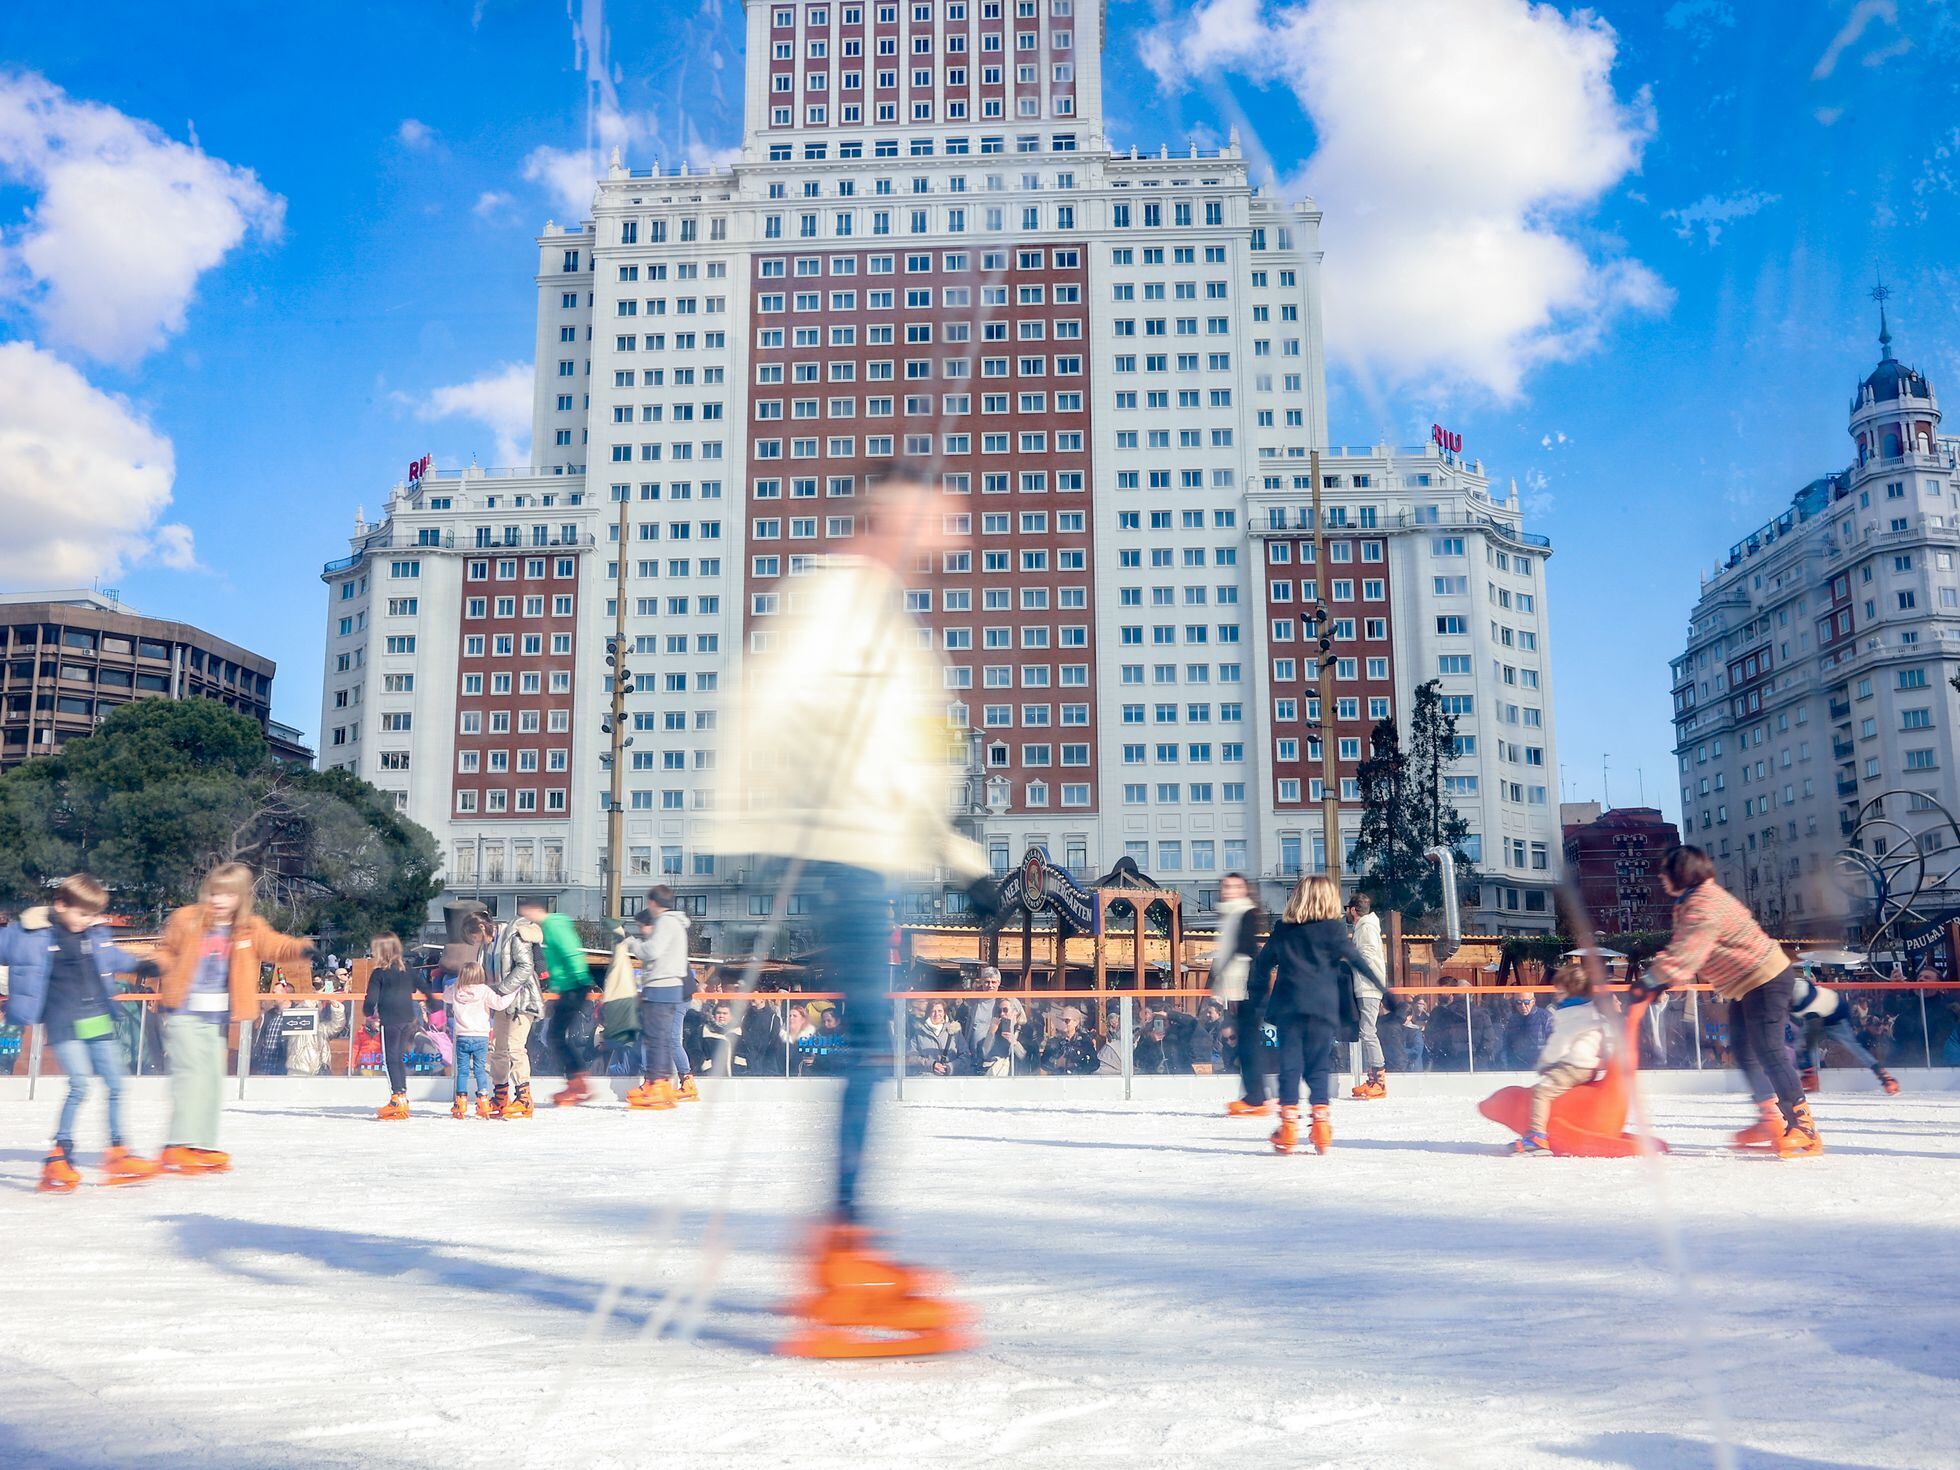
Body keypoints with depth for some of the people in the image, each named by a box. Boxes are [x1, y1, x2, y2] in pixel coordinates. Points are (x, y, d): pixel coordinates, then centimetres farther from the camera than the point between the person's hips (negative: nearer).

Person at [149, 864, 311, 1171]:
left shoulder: (250, 929, 3)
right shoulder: (186, 920, -2)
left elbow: (274, 945, -10)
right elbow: (166, 950, 9)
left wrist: (301, 949, -29)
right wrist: (157, 965, -12)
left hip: (217, 1017, 4)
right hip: (185, 1012, -4)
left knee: (213, 1077, 9)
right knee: (191, 1071, -15)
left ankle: (204, 1145, 20)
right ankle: (179, 1146, -14)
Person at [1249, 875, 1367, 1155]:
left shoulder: (1282, 930, 12)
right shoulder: (1333, 929, 2)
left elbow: (1262, 964, 18)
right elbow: (1357, 960, -1)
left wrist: (1257, 991, 31)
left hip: (1288, 1006, 2)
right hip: (1323, 1006, -2)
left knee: (1289, 1064, 3)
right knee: (1318, 1067, 6)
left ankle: (1288, 1123, -2)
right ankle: (1320, 1118, -1)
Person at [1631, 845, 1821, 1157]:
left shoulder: (1705, 906, -26)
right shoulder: (1689, 902, 9)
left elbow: (1686, 955, -34)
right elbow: (1683, 950, 11)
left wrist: (1650, 979, -30)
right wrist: (1659, 981, -3)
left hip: (1766, 979, -11)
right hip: (1745, 984, 11)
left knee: (1768, 1052, -13)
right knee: (1743, 1049, 16)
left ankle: (1803, 1129, -9)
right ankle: (1772, 1119, 25)